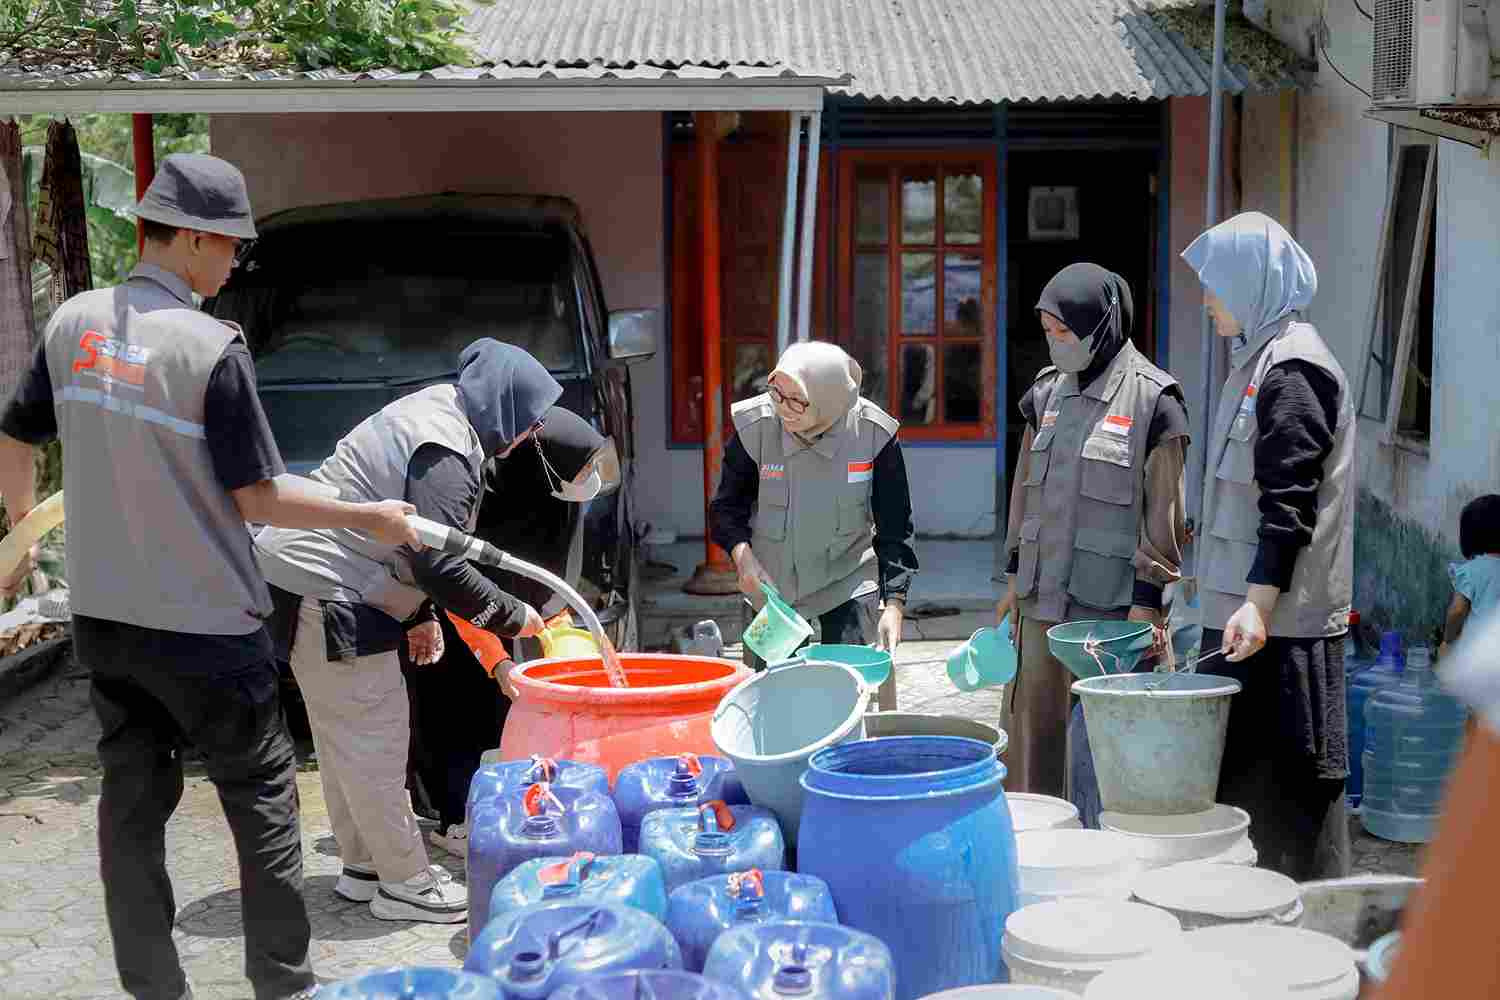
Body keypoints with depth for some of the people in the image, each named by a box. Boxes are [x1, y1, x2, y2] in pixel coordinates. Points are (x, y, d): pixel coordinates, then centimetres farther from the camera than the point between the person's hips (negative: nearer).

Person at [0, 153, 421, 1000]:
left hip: (104, 616, 6)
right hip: (203, 626, -6)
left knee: (133, 798, 12)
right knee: (262, 796, 9)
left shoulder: (75, 323, 2)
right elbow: (258, 498, -15)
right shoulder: (212, 347, -18)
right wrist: (368, 518, -3)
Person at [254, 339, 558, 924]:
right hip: (327, 593, -11)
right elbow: (440, 566, -23)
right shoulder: (445, 449, -18)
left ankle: (363, 867, 27)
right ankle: (406, 884, 4)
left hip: (302, 576, 11)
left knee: (345, 738, 17)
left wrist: (419, 614, 22)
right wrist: (515, 617, -12)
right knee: (375, 739, -4)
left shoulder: (429, 413, 15)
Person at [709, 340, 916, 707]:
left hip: (847, 580, -1)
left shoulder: (874, 433, -16)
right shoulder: (755, 426, -15)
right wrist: (742, 553, -20)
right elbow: (726, 505, -1)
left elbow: (894, 529, -9)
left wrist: (894, 603, -18)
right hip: (770, 580, 1)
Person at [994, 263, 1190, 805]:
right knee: (1031, 723, 10)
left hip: (1110, 604, -6)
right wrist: (1015, 577, 17)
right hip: (1044, 597, 6)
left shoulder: (1151, 399, -8)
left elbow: (1164, 511, -9)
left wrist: (1147, 601, -11)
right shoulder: (1048, 392, 11)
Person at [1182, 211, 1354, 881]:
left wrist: (1258, 603, -26)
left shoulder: (1291, 372, -13)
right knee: (1239, 773, 13)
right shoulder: (1260, 361, 17)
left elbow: (1290, 504, -20)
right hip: (1246, 610, 10)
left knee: (1283, 776, -4)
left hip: (1281, 623, -10)